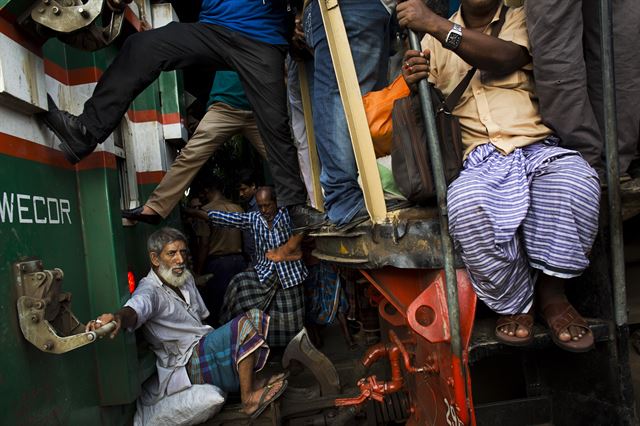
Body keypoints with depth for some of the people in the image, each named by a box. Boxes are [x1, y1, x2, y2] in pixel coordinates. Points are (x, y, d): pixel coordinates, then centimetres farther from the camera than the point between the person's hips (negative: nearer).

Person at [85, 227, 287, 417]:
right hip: (189, 363, -9)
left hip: (205, 345, 9)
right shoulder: (150, 290, -15)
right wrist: (117, 317, -60)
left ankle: (251, 382, -3)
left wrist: (215, 340, 9)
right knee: (246, 325, -22)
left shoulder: (186, 278, 12)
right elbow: (134, 310, -38)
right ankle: (249, 398, -14)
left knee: (255, 317, 0)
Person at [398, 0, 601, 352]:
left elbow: (505, 58, -10)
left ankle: (551, 291, -10)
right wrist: (415, 85, -11)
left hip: (536, 148, 1)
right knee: (465, 204, -34)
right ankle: (514, 304, -10)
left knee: (576, 179, -33)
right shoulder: (433, 40, 20)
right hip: (479, 161, 0)